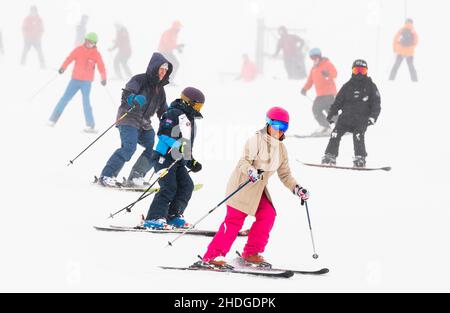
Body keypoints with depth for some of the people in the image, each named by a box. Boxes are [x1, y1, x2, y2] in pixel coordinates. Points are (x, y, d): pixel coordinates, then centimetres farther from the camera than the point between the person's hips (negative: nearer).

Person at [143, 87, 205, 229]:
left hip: (178, 160, 9)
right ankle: (154, 218, -18)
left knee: (187, 186, 0)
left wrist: (192, 162, 20)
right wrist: (176, 145, -30)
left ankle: (173, 217, 7)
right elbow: (163, 133, -19)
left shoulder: (189, 119, 23)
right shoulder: (175, 114, -9)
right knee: (169, 188, -18)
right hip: (165, 157, -9)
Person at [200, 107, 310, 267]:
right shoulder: (257, 140, -11)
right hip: (242, 185, -7)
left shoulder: (281, 149, 11)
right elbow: (244, 161, -19)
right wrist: (252, 172, -39)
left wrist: (297, 189, 2)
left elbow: (285, 174, 16)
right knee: (235, 219, -16)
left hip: (259, 188, 7)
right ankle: (212, 256, -17)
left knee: (268, 215, -11)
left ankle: (251, 253, 0)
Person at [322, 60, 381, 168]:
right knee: (336, 134, -12)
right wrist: (331, 114, 9)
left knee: (358, 136, -24)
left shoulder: (370, 87, 8)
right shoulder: (348, 86, 14)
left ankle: (360, 159, -18)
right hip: (346, 116, 3)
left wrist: (373, 117, -8)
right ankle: (330, 156, -6)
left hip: (361, 119, -3)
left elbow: (376, 104, 5)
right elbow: (338, 101, 18)